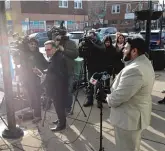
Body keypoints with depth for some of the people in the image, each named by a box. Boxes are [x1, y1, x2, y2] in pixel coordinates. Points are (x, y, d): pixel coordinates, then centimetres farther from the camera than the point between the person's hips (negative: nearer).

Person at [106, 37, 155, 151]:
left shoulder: (134, 70, -32)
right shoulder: (145, 62, 3)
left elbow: (118, 96, -29)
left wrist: (109, 99, -9)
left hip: (129, 118, -10)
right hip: (137, 114, 10)